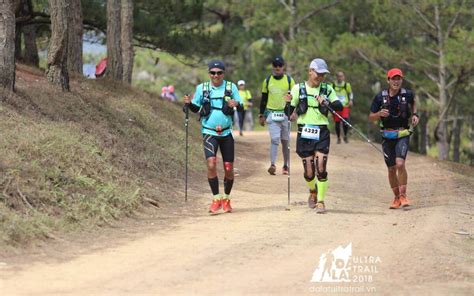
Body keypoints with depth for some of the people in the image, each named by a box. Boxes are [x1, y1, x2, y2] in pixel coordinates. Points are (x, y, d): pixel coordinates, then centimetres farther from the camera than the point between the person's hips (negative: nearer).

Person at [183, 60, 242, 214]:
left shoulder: (231, 87, -1)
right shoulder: (202, 88, 1)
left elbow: (242, 107, -3)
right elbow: (196, 108, 11)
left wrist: (237, 104, -26)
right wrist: (188, 103, -11)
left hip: (226, 132, 1)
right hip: (209, 133, -1)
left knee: (228, 168, 4)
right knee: (211, 164, -19)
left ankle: (226, 199, 25)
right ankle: (216, 199, -9)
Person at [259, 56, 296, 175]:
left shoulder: (289, 80, 4)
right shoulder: (267, 80, 7)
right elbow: (263, 99, 13)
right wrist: (261, 115, 11)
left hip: (285, 114, 1)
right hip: (272, 114, 0)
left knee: (285, 141, 8)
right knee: (274, 139, -14)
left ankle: (285, 166, 18)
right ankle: (272, 165, -21)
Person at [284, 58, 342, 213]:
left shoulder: (327, 89, 5)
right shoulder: (298, 88, 2)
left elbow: (339, 107, -6)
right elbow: (288, 113, 3)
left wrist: (327, 102, -23)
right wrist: (288, 103, -18)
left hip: (321, 134, 0)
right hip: (304, 134, 0)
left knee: (321, 169, -11)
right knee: (309, 172, 4)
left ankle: (320, 202, 1)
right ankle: (313, 192, 35)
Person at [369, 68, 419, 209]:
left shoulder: (407, 94, -4)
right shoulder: (380, 97, -4)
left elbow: (413, 102, 21)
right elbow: (371, 118, 2)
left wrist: (414, 114, 4)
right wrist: (379, 114, -18)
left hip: (402, 135, -2)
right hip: (387, 136, 2)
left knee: (400, 164, -21)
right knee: (391, 169, 6)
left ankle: (403, 195, -6)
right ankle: (396, 197, 24)